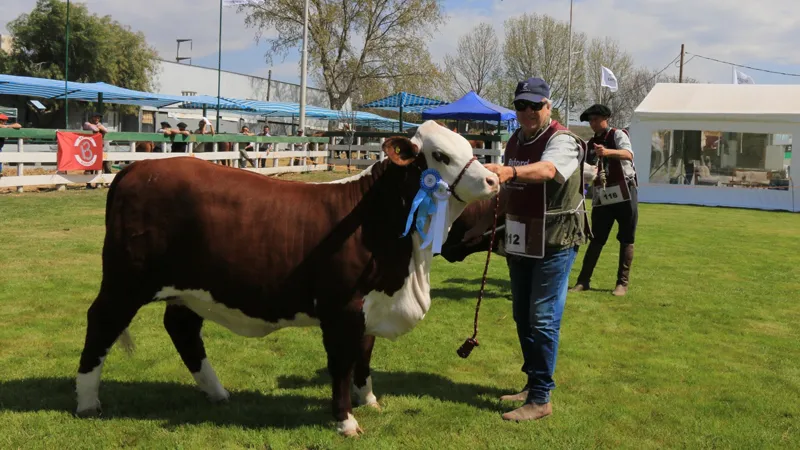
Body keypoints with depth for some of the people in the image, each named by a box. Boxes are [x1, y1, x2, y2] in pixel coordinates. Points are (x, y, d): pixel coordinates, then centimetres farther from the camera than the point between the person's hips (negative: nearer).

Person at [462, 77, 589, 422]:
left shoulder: (562, 140, -14)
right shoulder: (515, 142, 10)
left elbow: (547, 169, -37)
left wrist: (508, 171, -55)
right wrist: (484, 225, 18)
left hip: (554, 244, -7)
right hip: (520, 243, 8)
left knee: (543, 320, -5)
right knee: (522, 317, 14)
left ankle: (541, 398, 4)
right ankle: (532, 383, 28)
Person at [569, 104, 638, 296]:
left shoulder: (618, 135, -4)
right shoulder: (591, 143, 12)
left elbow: (628, 154, -25)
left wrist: (607, 152, -43)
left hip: (624, 193, -4)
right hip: (602, 196, 4)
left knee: (626, 240, 3)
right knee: (596, 239, 6)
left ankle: (622, 282, 11)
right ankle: (583, 280, 10)